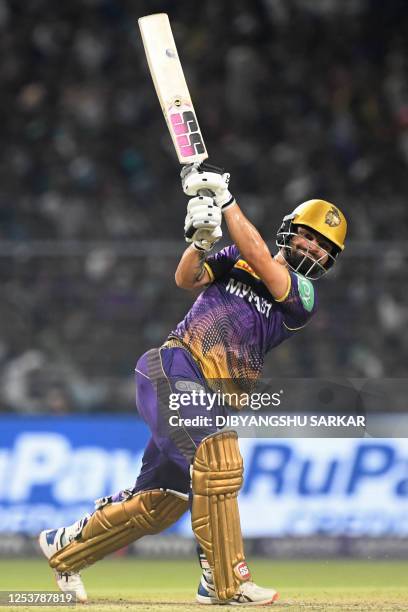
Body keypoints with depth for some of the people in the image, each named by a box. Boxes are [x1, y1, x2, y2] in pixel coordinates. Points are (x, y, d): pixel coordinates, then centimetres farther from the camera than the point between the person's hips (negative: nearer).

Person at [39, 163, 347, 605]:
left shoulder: (304, 295, 7)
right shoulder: (235, 257, 10)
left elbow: (261, 263, -9)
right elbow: (186, 278, -4)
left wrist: (226, 200, -11)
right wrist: (200, 240, -23)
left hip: (214, 400, 4)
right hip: (173, 370, -4)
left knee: (159, 506, 8)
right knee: (218, 460, -28)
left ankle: (65, 546, 29)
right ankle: (225, 582, -27)